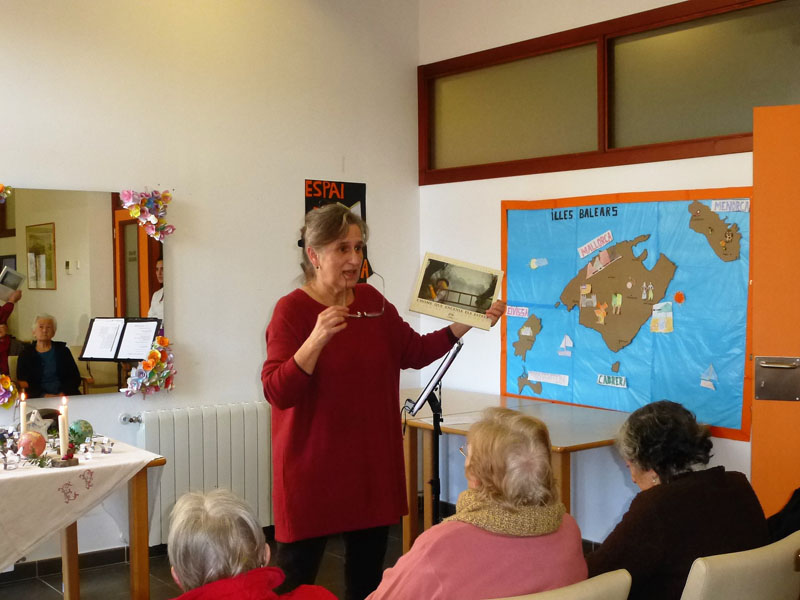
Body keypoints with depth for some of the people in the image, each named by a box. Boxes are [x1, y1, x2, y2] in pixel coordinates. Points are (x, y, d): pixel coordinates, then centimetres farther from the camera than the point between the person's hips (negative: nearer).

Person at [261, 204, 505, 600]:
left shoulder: (372, 301, 5)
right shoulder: (292, 310, -13)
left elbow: (414, 352, 15)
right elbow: (277, 393, -21)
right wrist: (318, 338, -34)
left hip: (373, 463, 6)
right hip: (313, 467, -5)